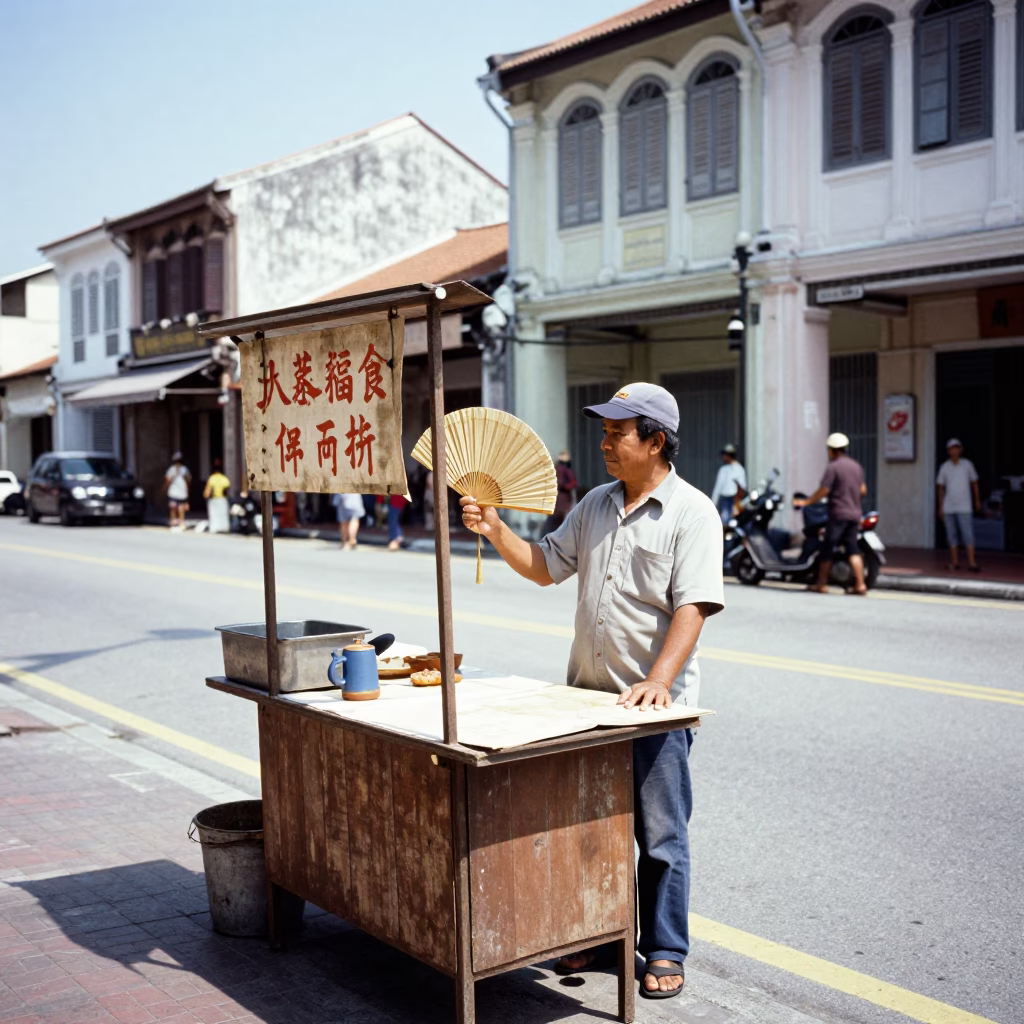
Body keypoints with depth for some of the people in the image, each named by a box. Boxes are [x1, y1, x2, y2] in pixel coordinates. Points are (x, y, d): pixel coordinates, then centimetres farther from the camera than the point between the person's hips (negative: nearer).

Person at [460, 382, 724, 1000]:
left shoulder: (691, 511, -11)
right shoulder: (596, 505, 11)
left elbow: (692, 607, -19)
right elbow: (547, 567, 15)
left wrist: (658, 681, -29)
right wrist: (495, 530, 2)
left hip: (656, 702, -6)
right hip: (588, 693, 6)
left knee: (660, 835, 4)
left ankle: (665, 953, 19)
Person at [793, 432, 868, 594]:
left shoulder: (833, 467, -10)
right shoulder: (856, 466, 13)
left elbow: (824, 490, -14)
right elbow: (863, 490, 16)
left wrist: (805, 502, -6)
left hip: (838, 514, -7)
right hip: (855, 514, 7)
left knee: (828, 548, 1)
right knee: (852, 549, 5)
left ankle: (821, 584, 6)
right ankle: (860, 584, -4)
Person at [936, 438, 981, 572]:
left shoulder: (967, 464, 1)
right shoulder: (944, 467, 3)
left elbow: (974, 483, 12)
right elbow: (941, 488, 8)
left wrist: (977, 500, 14)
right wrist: (940, 506, 6)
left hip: (964, 507, -2)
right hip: (948, 507, 2)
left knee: (968, 534, -8)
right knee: (951, 534, 6)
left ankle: (972, 562, -9)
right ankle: (954, 561, 15)